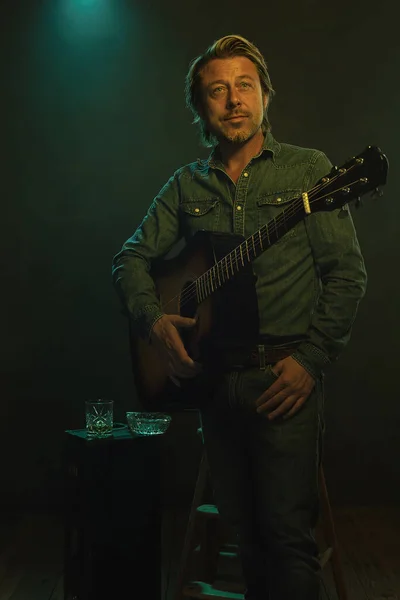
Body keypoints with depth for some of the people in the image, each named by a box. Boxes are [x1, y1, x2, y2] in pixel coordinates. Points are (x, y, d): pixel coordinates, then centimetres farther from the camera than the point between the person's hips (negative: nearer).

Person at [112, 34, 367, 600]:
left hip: (284, 379, -3)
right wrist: (154, 319, -9)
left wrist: (310, 360, -14)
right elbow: (132, 256, 10)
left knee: (287, 528, -6)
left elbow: (347, 273, -4)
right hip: (214, 377, 4)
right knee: (240, 527, 12)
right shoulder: (188, 185, 12)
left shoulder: (309, 170, 1)